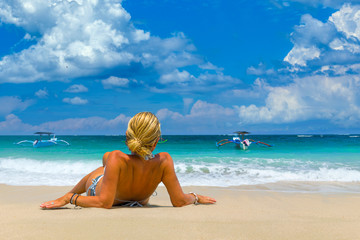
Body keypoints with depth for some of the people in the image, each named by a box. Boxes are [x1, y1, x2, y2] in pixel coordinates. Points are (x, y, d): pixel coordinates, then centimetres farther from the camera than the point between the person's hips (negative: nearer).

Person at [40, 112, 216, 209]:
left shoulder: (116, 159, -46)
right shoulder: (164, 162, -39)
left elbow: (104, 202, -44)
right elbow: (179, 201, -31)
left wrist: (68, 198, -35)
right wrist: (196, 198, -12)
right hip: (140, 201, 2)